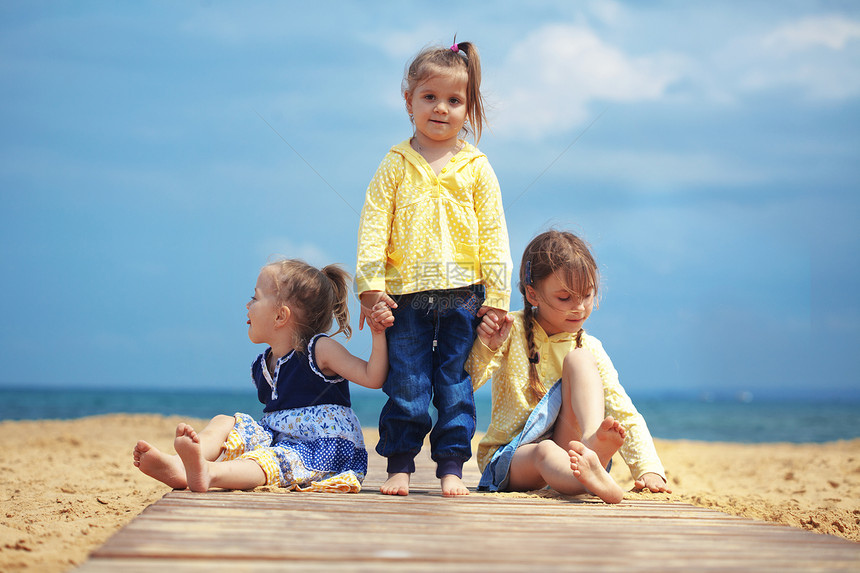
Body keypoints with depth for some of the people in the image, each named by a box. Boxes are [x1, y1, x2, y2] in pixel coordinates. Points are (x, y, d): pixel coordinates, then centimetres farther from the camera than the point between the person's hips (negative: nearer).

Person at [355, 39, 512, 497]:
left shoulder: (476, 168, 5)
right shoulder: (395, 164, 4)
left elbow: (493, 235, 4)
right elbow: (373, 225, 1)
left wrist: (496, 296, -1)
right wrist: (371, 286, -8)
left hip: (462, 295, 0)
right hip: (406, 295, 0)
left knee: (456, 386, 4)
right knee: (406, 386, 2)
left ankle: (451, 466, 13)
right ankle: (399, 465, 14)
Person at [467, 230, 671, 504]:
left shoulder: (589, 348, 3)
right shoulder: (511, 330, -4)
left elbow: (624, 414, -1)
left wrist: (649, 469, -14)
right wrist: (485, 346, -31)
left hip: (566, 443, 2)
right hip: (508, 458, -2)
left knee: (579, 358, -18)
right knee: (546, 452, -40)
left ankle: (593, 440, -44)